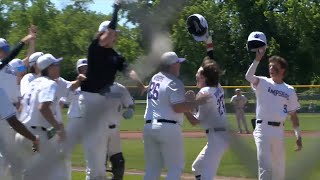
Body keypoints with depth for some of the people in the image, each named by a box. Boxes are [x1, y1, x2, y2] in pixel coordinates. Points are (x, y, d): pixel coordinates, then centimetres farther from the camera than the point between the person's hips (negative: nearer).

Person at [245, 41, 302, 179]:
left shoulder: (289, 90, 8)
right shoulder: (263, 83, 2)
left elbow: (293, 115, 9)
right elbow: (248, 76, -20)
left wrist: (299, 136, 4)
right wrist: (257, 59, -28)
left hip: (279, 131, 3)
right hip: (263, 128, -3)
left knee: (279, 167, 12)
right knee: (265, 166, -11)